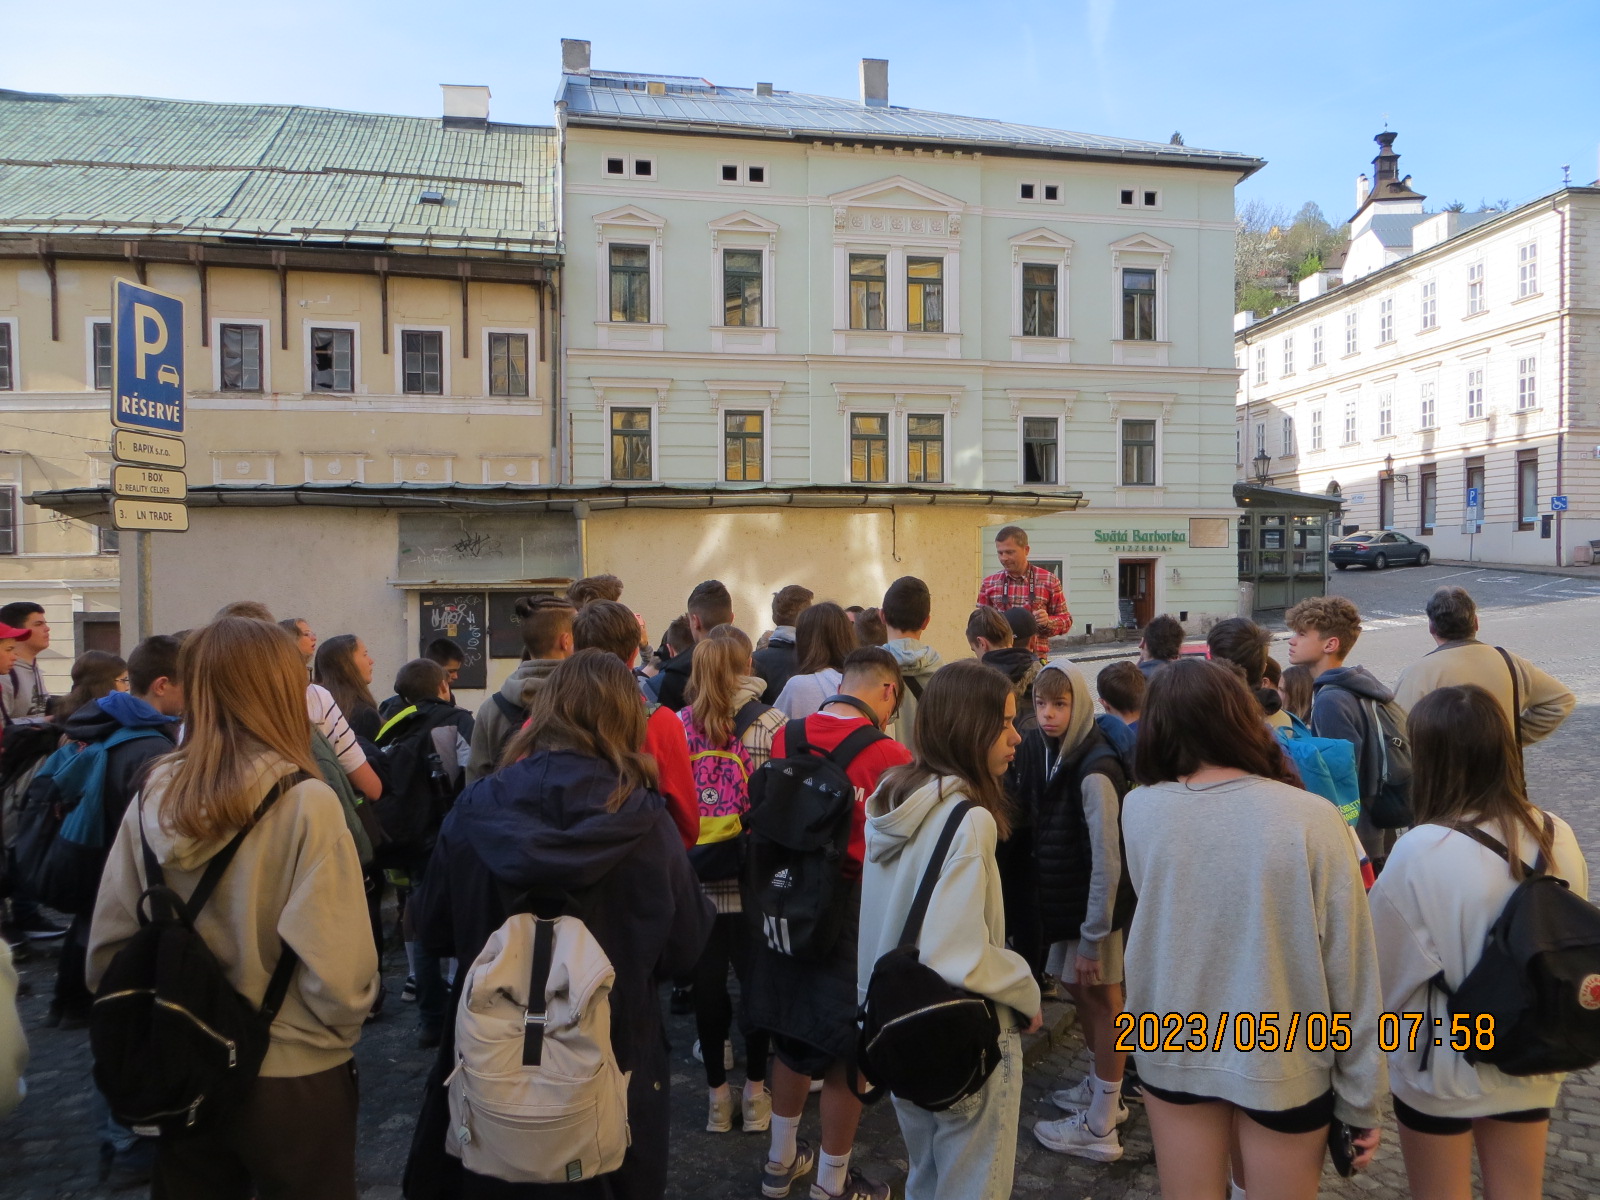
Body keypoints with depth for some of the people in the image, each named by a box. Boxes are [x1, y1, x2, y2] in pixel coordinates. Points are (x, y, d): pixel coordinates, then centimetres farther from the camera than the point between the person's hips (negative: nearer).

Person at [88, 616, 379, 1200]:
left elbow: (107, 948, 0)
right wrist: (340, 1033, -3)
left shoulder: (151, 798, -6)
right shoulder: (305, 803, -21)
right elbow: (336, 968, -23)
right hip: (291, 1077, -4)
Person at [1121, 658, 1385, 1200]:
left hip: (1172, 1054, 2)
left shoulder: (1139, 810, -13)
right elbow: (1350, 969, -12)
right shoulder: (1311, 818, -19)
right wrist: (1360, 1098, 0)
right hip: (1283, 1063, -1)